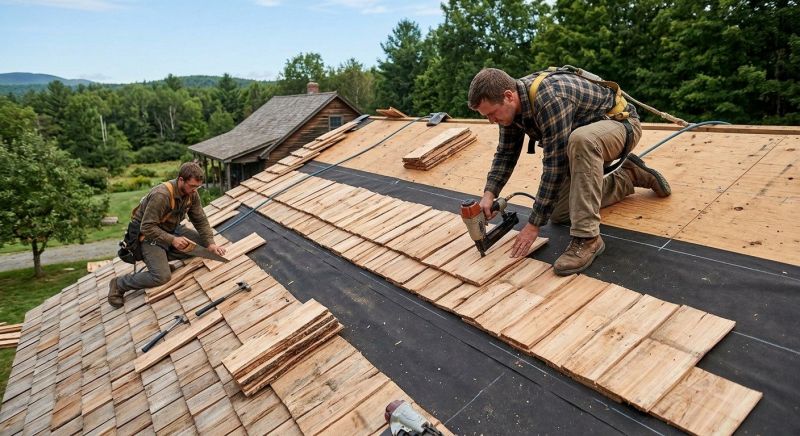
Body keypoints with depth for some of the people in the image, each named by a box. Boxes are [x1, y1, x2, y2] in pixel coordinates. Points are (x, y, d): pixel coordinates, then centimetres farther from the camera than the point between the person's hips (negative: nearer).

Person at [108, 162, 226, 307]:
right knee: (162, 276, -23)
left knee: (202, 244, -7)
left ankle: (162, 257, 5)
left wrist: (210, 243, -15)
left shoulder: (192, 193, -9)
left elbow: (200, 220, -4)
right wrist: (172, 240, -34)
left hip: (171, 229, 8)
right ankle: (118, 284, 0)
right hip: (149, 234, -8)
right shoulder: (161, 195, -32)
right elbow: (147, 227, -28)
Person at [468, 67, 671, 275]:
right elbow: (506, 152, 0)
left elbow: (555, 165, -35)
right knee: (559, 213, 5)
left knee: (580, 140, -43)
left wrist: (534, 225, -29)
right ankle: (627, 175, 21)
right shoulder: (511, 105, -11)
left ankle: (586, 238, -33)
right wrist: (489, 193, -15)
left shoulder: (549, 99, -37)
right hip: (585, 141, 9)